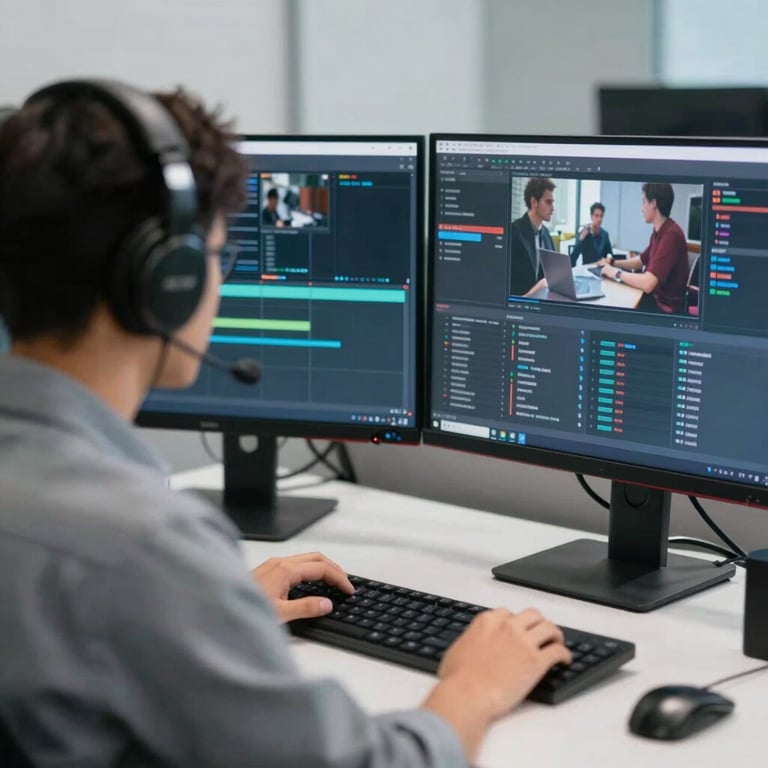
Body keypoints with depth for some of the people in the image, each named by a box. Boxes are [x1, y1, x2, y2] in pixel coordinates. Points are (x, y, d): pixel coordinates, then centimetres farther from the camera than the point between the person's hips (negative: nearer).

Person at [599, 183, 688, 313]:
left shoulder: (671, 235, -25)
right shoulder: (658, 232, 6)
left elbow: (647, 284, -31)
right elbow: (640, 261, 25)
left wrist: (617, 273, -16)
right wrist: (613, 263, 10)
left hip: (665, 307, -8)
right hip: (654, 296, 8)